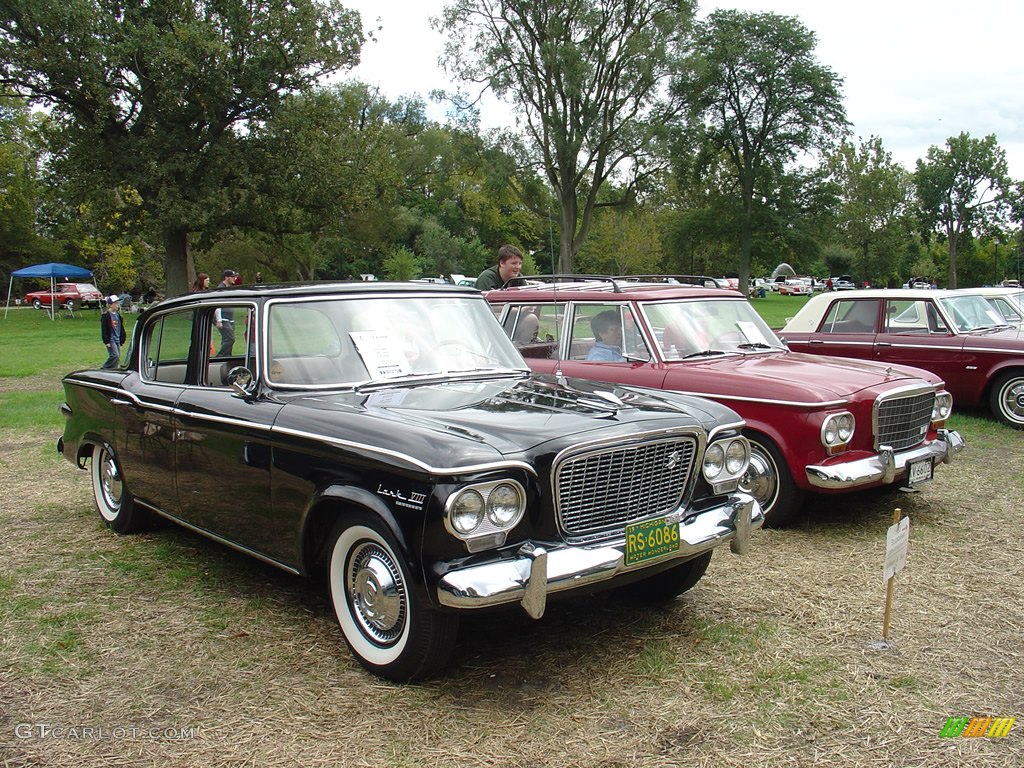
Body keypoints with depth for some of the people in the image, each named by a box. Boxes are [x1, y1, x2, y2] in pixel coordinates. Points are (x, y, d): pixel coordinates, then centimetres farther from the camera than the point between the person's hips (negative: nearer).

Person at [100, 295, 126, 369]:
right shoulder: (106, 316, -8)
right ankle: (103, 368, -2)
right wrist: (106, 341, -15)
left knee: (117, 359, 6)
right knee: (115, 356, -16)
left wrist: (122, 339, 17)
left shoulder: (118, 315, 13)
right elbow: (104, 330, -11)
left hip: (117, 340, 7)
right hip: (111, 340, -7)